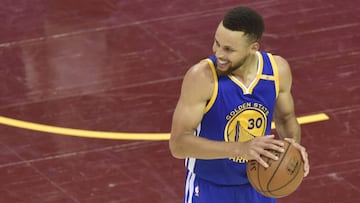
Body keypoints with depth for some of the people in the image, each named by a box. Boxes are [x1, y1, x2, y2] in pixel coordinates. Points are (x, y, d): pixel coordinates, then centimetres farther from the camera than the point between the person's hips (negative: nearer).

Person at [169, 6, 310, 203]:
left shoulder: (277, 69, -13)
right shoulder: (202, 77, -27)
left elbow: (286, 118, 6)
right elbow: (178, 143, -28)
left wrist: (293, 143, -18)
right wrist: (240, 148, -39)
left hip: (257, 185, 4)